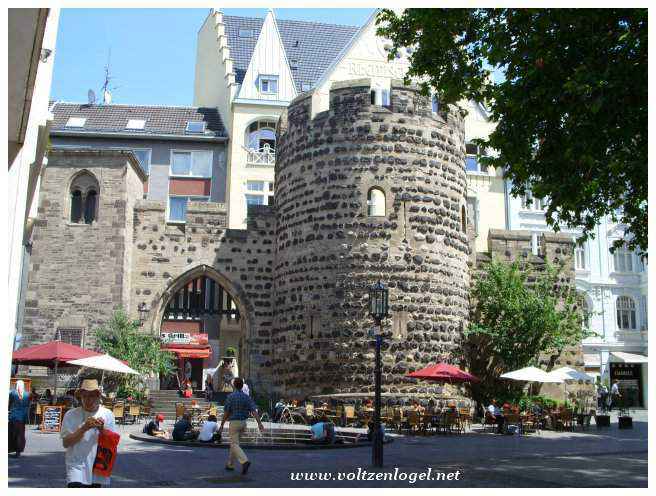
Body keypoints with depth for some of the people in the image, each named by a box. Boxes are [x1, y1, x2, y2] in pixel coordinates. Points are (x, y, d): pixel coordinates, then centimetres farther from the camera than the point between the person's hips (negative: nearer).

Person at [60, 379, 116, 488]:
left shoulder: (107, 415, 3)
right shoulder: (71, 415, -3)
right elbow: (66, 443, -8)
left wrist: (102, 429, -16)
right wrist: (84, 428, -19)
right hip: (77, 468, -2)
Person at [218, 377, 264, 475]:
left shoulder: (230, 396, -11)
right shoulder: (247, 397, 1)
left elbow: (226, 413, -10)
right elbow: (254, 411, -10)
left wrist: (221, 426, -1)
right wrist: (259, 423, -16)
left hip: (234, 423, -5)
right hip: (243, 423, 5)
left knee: (235, 445, -6)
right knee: (234, 443, 21)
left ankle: (244, 461, -29)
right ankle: (230, 464, 28)